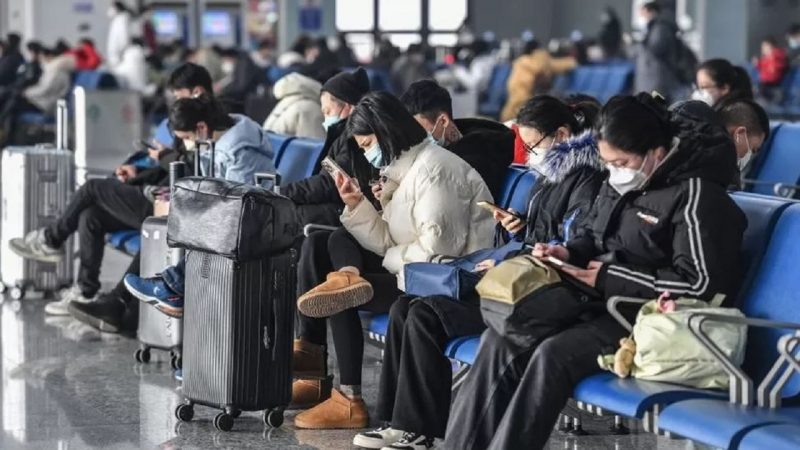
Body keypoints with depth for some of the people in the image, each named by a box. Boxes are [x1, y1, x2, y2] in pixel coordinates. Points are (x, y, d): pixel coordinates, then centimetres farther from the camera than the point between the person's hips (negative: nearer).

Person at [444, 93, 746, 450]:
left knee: (553, 355, -30)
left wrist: (610, 278, -16)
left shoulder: (695, 194, -15)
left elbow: (701, 285, -21)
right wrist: (568, 253, 3)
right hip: (595, 302, 9)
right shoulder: (620, 184, 9)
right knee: (498, 339, -9)